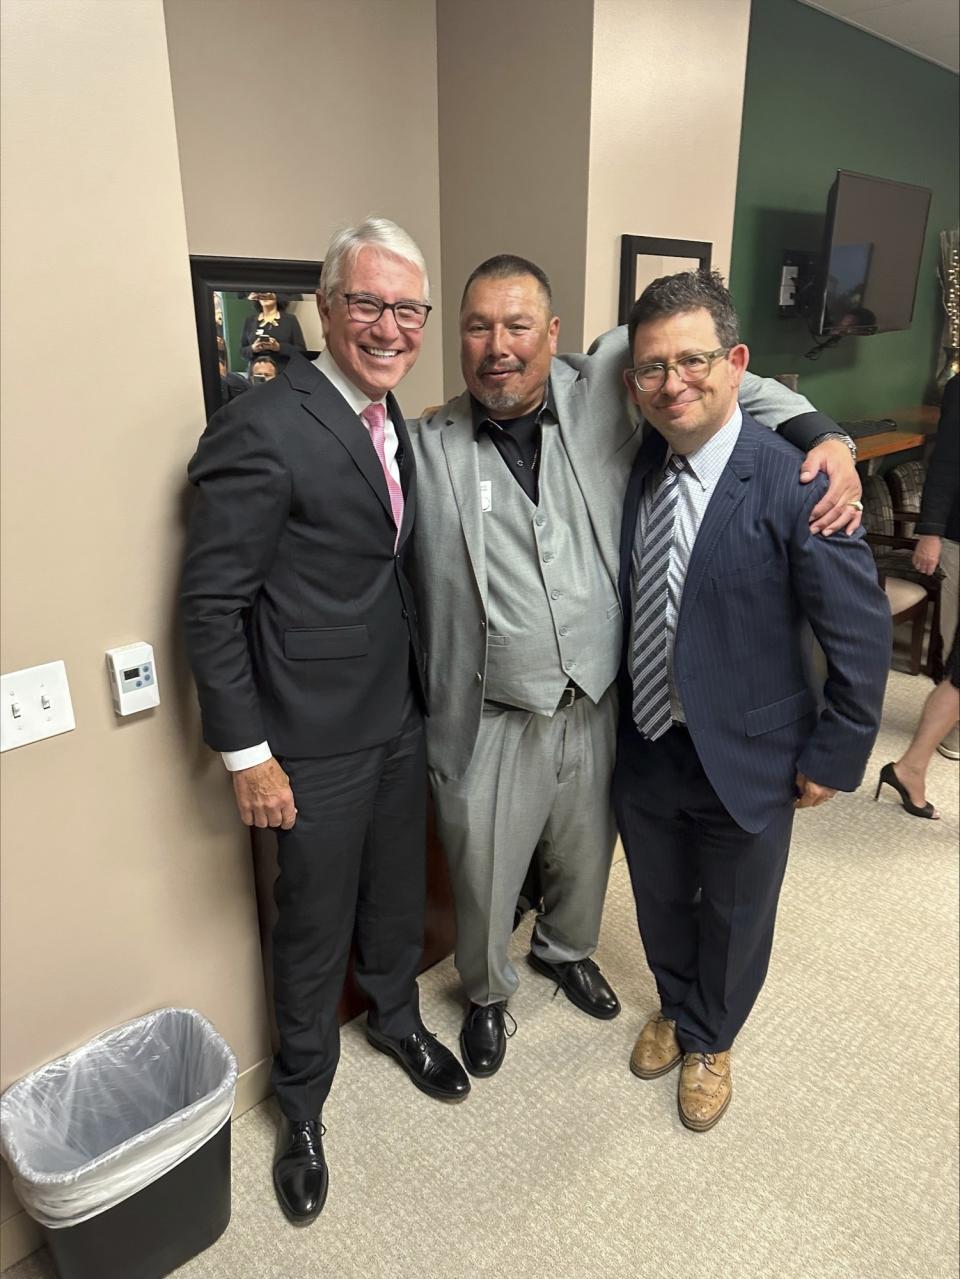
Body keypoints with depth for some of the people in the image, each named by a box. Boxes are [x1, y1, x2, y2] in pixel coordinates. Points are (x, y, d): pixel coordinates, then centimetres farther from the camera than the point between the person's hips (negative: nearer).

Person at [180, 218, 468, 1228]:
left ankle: (396, 1019, 53)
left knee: (398, 896, 24)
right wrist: (247, 753, -16)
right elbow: (210, 603, -17)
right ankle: (302, 1102, 40)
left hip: (401, 718, 7)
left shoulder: (389, 417, 6)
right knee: (316, 929, 13)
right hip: (316, 742, -7)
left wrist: (424, 688, 10)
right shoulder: (262, 430, -20)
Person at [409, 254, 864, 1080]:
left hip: (598, 709, 3)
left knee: (586, 863, 27)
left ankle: (565, 949, 61)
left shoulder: (602, 392, -5)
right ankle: (487, 994, 50)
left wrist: (822, 435, -10)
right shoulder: (428, 447, -7)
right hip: (490, 725, -2)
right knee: (485, 881, 17)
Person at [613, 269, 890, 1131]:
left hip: (747, 760, -4)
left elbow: (862, 634, -15)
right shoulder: (635, 467, -4)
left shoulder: (795, 485, -21)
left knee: (734, 919, 21)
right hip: (643, 745, 5)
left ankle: (710, 1042, 50)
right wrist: (618, 715, 6)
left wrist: (835, 756, -10)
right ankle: (675, 1009, 56)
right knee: (660, 904, 25)